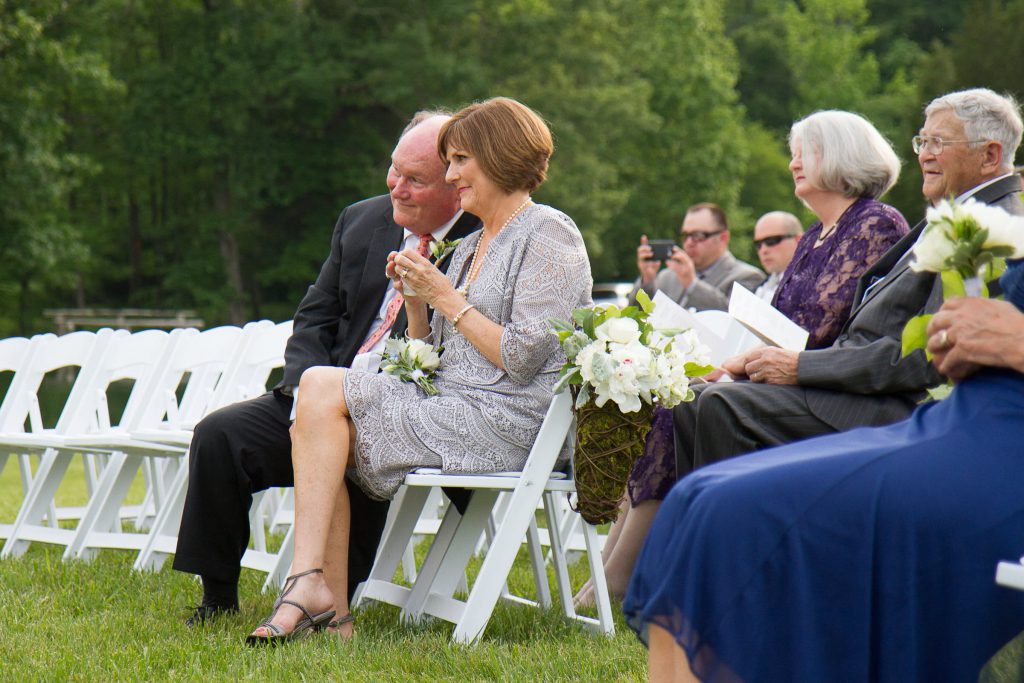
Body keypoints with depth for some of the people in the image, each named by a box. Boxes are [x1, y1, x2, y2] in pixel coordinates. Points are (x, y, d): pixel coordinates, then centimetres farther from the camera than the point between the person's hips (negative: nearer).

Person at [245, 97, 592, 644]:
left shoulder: (549, 234, -4)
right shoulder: (469, 247, 23)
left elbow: (519, 358, -14)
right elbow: (429, 361, 20)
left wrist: (445, 297, -9)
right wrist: (416, 297, 4)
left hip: (503, 424, -8)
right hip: (449, 407, 8)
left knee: (323, 387, -15)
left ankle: (310, 585, -17)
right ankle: (330, 607, -18)